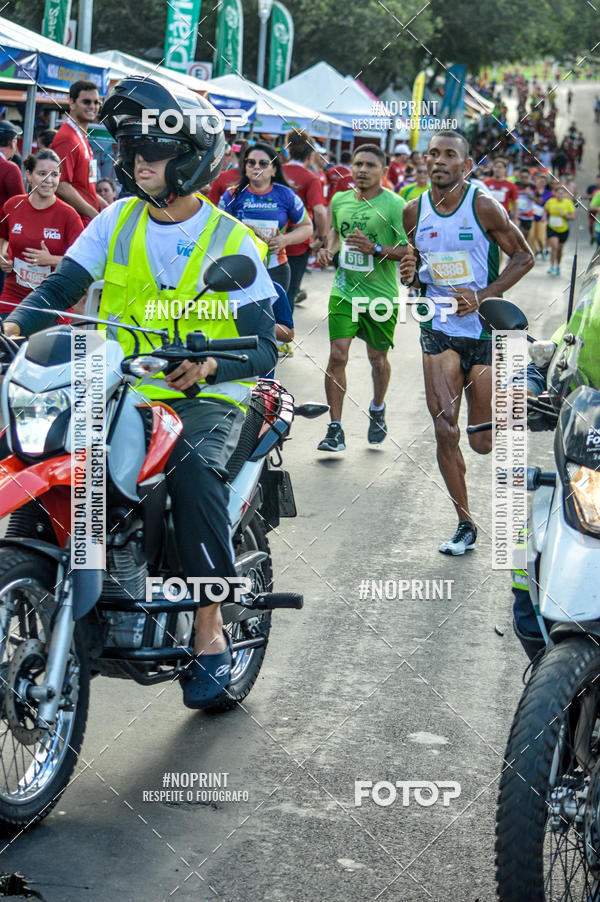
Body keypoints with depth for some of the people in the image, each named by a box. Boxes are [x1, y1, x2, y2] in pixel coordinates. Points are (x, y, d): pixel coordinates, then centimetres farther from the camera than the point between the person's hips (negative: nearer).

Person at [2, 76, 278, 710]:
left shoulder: (233, 242, -1)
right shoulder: (118, 220, 9)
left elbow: (263, 348, -5)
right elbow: (61, 285, 2)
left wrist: (211, 366, -27)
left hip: (206, 397, -4)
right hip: (119, 392, 4)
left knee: (193, 468, -35)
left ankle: (210, 631, -25)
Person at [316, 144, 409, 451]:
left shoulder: (394, 205, -10)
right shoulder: (339, 200, 5)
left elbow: (411, 250, -13)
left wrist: (376, 249, -25)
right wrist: (328, 249, 5)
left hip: (381, 295, -2)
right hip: (344, 290, 3)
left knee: (377, 358, 12)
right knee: (337, 355, -10)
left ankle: (377, 410, 42)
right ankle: (335, 430, -5)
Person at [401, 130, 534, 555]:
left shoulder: (485, 207, -10)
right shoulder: (414, 211, 2)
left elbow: (524, 257, -4)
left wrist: (482, 296, -14)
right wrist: (411, 276, -7)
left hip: (486, 329, -3)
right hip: (439, 328, 3)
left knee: (482, 443, 2)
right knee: (445, 431, -9)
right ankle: (465, 524, 5)